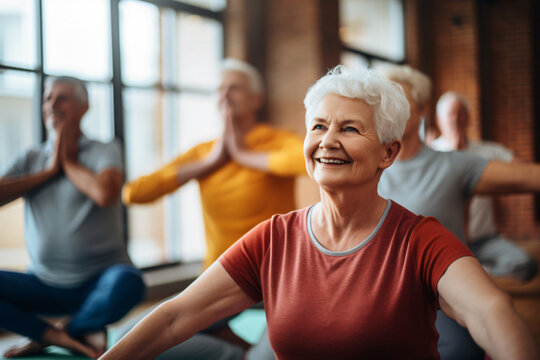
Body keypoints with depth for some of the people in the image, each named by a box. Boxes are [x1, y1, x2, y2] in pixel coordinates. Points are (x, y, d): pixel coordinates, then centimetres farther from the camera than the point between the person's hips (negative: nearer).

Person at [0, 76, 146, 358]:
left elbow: (106, 194, -22)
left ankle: (45, 337, -8)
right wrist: (49, 170, -6)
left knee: (127, 284, -37)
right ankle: (83, 333, -12)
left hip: (98, 280, -3)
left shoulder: (104, 151, 0)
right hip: (44, 283, 3)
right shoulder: (30, 160, 10)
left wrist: (69, 162, -6)